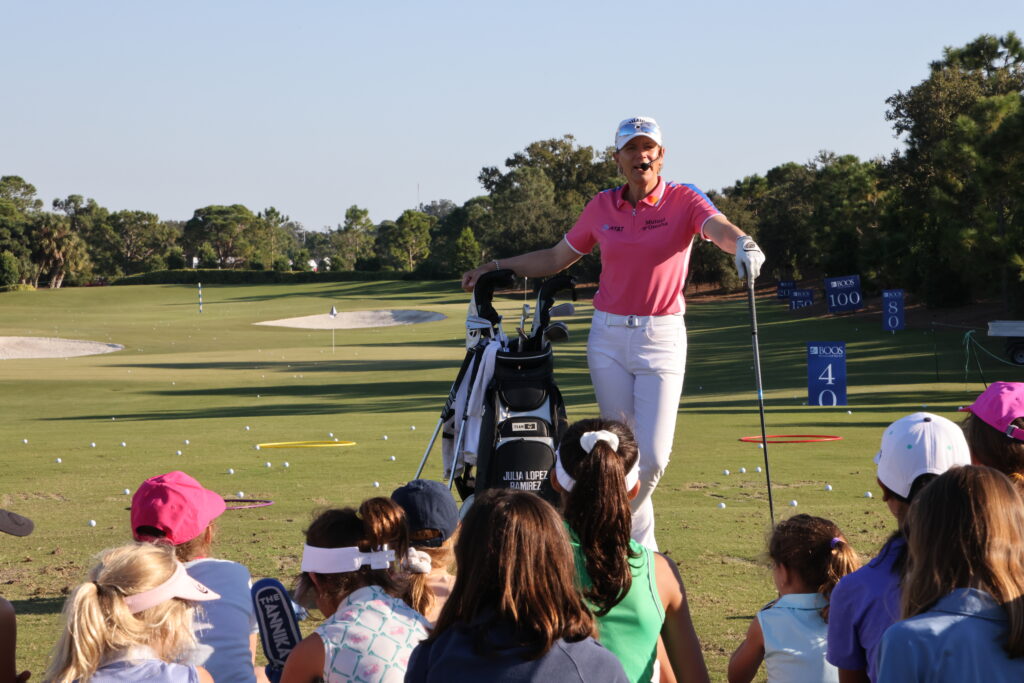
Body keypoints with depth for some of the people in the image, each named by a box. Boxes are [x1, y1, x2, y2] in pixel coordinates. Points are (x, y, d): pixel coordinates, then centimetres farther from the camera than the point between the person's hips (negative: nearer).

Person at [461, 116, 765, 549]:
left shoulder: (684, 201, -4)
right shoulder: (602, 207, 6)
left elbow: (720, 229, -25)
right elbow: (556, 259, 17)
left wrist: (743, 244, -48)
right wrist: (496, 267, 12)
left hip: (661, 338, -2)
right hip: (608, 337, 2)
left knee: (653, 455, -8)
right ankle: (641, 546, 19)